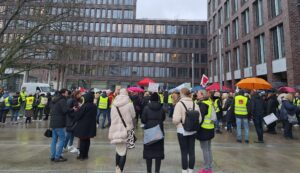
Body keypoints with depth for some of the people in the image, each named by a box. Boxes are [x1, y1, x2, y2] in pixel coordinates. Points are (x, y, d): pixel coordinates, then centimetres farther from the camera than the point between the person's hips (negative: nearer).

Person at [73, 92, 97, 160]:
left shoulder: (85, 106, -19)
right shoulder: (94, 106, 0)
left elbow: (78, 115, -13)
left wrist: (75, 119, 10)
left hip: (83, 126, -6)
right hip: (90, 126, 6)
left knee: (82, 140, 7)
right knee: (87, 140, 16)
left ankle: (82, 155, 15)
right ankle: (86, 155, 25)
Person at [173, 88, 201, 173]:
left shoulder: (179, 103, -15)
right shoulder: (194, 104, -1)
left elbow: (176, 119, -21)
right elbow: (199, 119, -1)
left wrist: (176, 123, 1)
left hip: (182, 131, -4)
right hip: (192, 131, 4)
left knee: (184, 152, 8)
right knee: (191, 151, 14)